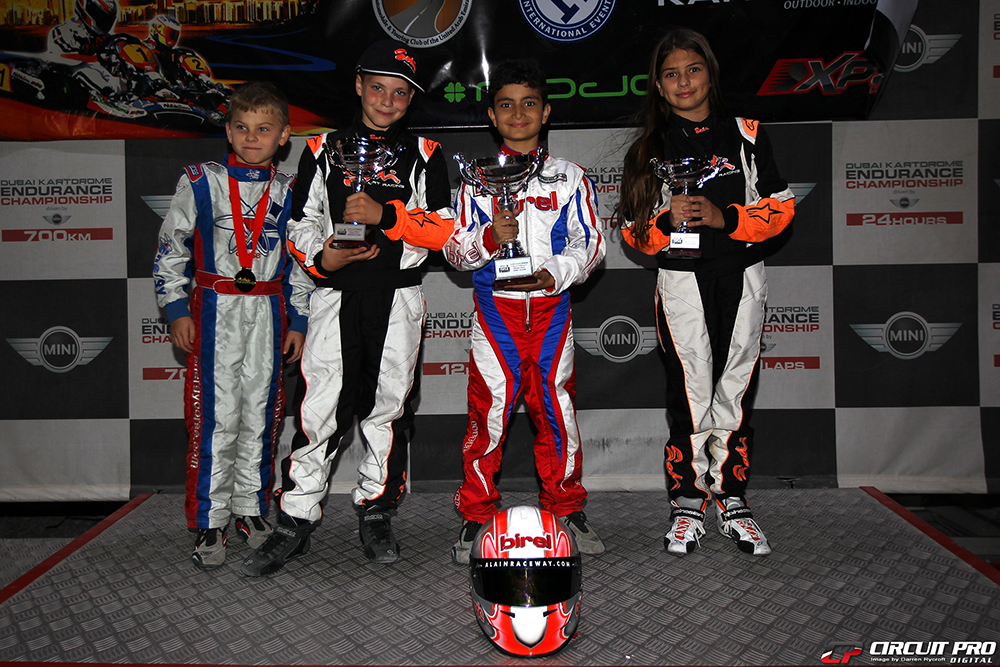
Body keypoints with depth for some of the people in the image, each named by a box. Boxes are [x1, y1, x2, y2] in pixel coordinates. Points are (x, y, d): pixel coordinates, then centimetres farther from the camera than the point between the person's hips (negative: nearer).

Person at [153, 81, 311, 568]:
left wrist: (297, 321, 9)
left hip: (268, 312, 2)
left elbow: (300, 262, 13)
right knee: (216, 416, -4)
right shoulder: (201, 182, 2)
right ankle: (210, 521, 8)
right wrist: (177, 310, -2)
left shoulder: (289, 192, 8)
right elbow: (170, 250, 5)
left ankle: (251, 509, 22)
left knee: (261, 414, 7)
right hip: (214, 310, -2)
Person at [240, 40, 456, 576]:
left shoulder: (423, 155, 10)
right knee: (319, 407, -5)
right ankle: (295, 522, 7)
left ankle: (376, 515, 21)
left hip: (398, 298, 0)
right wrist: (322, 258, -11)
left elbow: (443, 229, -2)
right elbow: (300, 225, 10)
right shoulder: (323, 150, 13)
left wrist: (385, 215, -16)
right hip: (336, 294, 0)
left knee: (388, 406, 5)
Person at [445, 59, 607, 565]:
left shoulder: (569, 177, 9)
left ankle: (566, 508, 22)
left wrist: (553, 272, -12)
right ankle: (476, 515, 13)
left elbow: (590, 243, 6)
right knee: (488, 411, -2)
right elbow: (455, 248, 3)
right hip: (495, 307, -1)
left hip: (551, 305, 1)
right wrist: (489, 239, -18)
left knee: (557, 406, 5)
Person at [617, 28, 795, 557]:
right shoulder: (649, 147, 9)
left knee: (736, 390, 5)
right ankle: (688, 503, 12)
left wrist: (725, 218, -11)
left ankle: (731, 498, 20)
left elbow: (780, 207, 4)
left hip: (742, 278, 1)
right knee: (690, 393, -2)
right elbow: (633, 229, 7)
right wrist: (667, 221, -13)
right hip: (682, 280, -1)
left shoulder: (745, 135, 9)